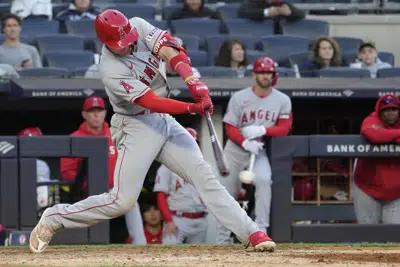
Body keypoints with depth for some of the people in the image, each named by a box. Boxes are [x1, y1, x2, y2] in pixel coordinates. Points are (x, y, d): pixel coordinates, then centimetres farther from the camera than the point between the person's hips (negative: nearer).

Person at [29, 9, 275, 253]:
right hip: (137, 126, -6)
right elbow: (152, 102, -27)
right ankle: (53, 219, 5)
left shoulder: (139, 26, -7)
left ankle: (251, 234, -8)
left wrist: (194, 83, -32)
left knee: (203, 174, -5)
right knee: (123, 200, -10)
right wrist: (193, 108, -37)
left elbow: (172, 52, -16)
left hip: (165, 122, 6)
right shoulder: (111, 70, -23)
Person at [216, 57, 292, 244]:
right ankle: (222, 241, 17)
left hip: (260, 151, -1)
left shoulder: (282, 100, -1)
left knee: (264, 179, -31)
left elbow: (284, 129, -7)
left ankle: (261, 230, -27)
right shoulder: (239, 97, -4)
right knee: (227, 195, 3)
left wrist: (262, 130, -23)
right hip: (235, 150, 1)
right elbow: (230, 128, -7)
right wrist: (245, 143, -25)